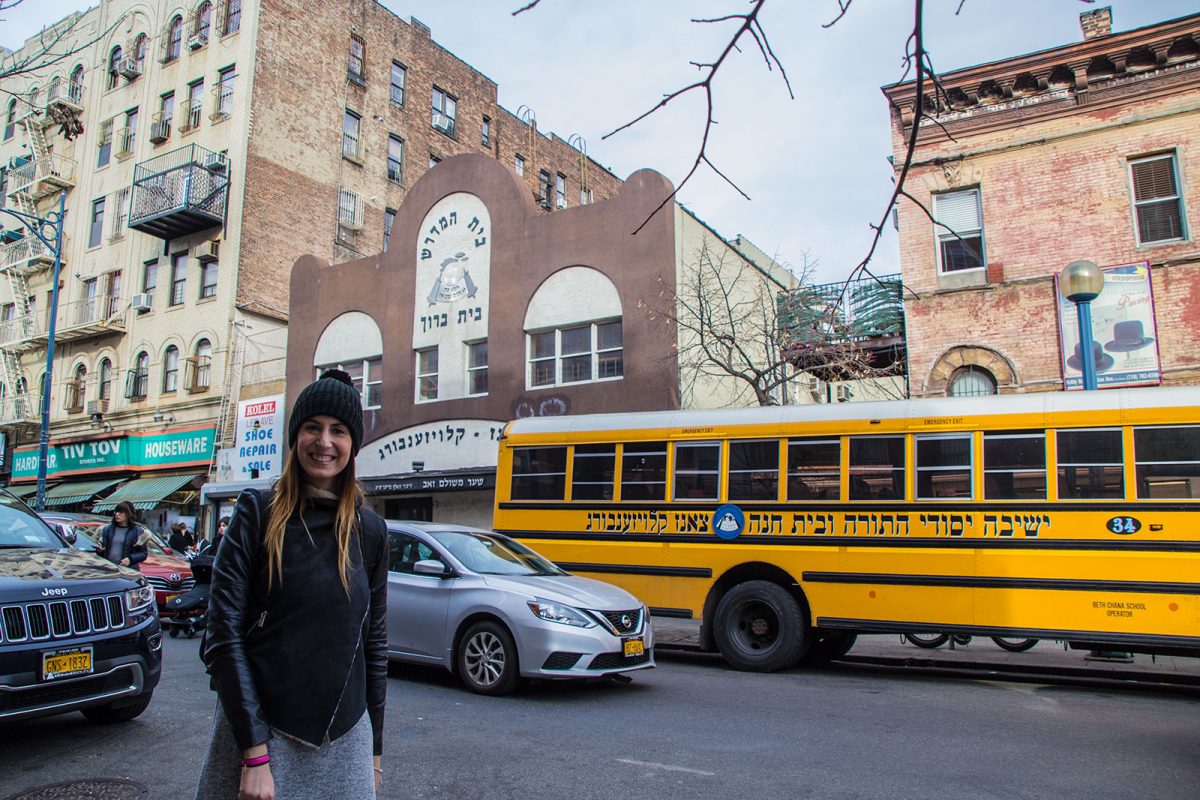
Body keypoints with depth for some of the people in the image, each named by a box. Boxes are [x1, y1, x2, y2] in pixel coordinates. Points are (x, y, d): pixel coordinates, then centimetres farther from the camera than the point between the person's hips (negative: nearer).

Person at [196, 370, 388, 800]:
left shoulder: (370, 531, 3)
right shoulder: (258, 512, -6)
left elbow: (375, 644, 8)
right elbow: (224, 635, -9)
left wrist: (373, 748, 9)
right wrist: (254, 751, -13)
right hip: (260, 730, -2)